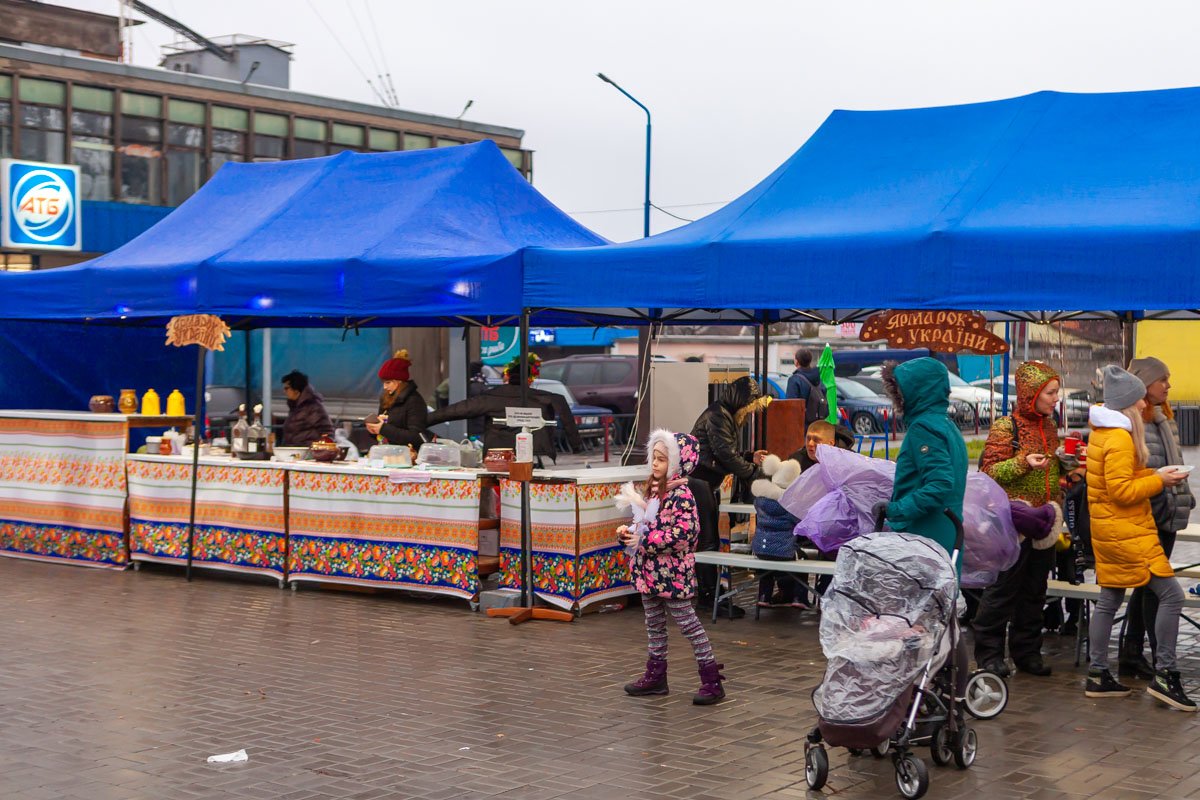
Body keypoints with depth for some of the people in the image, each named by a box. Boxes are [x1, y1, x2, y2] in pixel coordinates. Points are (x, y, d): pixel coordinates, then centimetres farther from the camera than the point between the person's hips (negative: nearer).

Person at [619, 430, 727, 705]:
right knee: (654, 623, 17)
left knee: (688, 623, -3)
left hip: (672, 572, -9)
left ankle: (711, 679, 4)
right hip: (649, 569, 9)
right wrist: (629, 532, 1)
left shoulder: (680, 494, -19)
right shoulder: (652, 488, 8)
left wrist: (643, 540, -22)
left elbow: (682, 534, -26)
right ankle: (656, 675, 28)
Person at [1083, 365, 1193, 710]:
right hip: (1126, 530, -10)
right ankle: (1165, 675, -6)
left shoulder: (1101, 432, 13)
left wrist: (1154, 475, 11)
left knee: (1109, 600, 12)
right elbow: (1121, 491, -21)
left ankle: (1097, 675, 16)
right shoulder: (1120, 438, -18)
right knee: (1171, 594, -8)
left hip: (1108, 529, 11)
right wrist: (1159, 481, -13)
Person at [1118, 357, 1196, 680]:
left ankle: (1131, 656, 21)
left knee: (1147, 586, 13)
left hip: (1166, 517, 10)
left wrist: (1185, 499, 18)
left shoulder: (1164, 420, 17)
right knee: (1154, 589, -6)